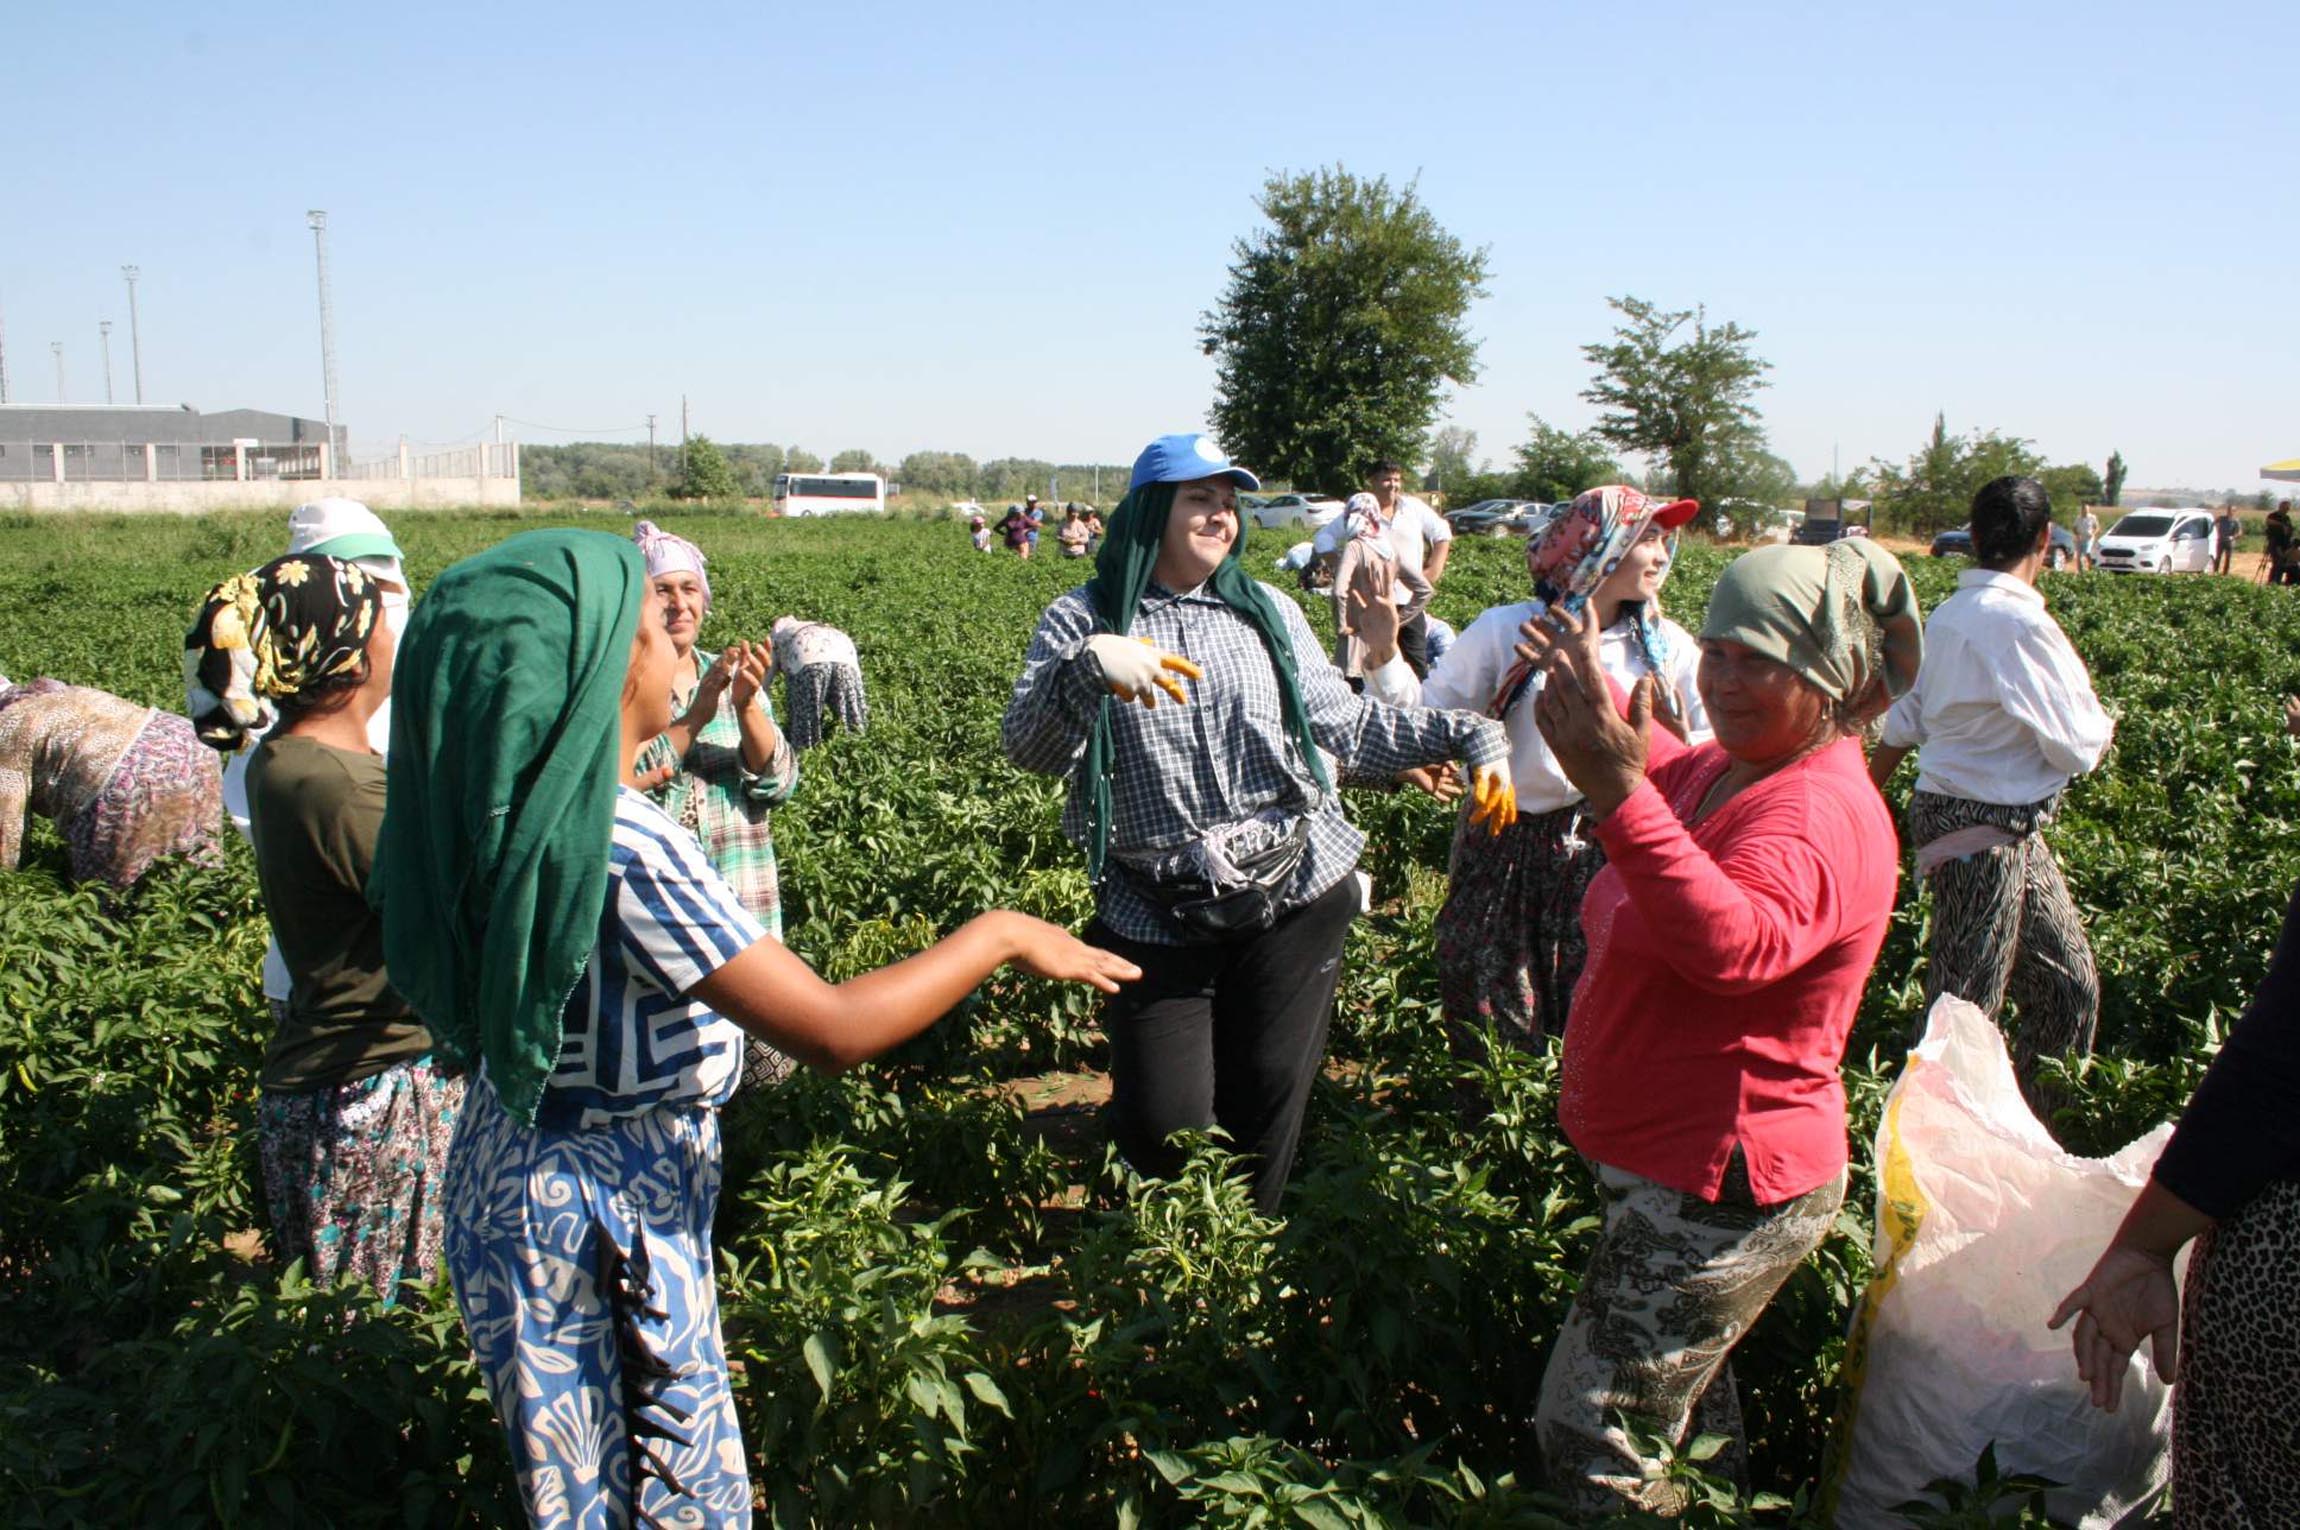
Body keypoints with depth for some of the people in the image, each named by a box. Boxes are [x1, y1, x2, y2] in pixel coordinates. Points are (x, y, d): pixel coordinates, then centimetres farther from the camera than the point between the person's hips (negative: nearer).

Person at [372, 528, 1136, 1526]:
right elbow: (833, 1031, -30)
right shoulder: (621, 850, -30)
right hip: (599, 1218, -9)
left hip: (520, 1170, 9)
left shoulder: (516, 806, -4)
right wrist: (999, 937, -18)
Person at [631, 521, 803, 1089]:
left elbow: (779, 782, 1)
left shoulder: (735, 678, 9)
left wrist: (748, 707, -16)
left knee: (764, 1062, 4)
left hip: (745, 902, 4)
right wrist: (696, 716, -20)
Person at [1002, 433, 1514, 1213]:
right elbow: (1031, 751, -13)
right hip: (1155, 916, -2)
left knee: (1267, 1105, 9)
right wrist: (1089, 665, -31)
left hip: (1296, 895, 3)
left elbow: (1347, 726, 12)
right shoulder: (1081, 620, 0)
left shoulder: (1268, 611, 10)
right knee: (1163, 1127, -2)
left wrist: (1464, 733, 1)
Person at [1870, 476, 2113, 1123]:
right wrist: (2100, 722, 5)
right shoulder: (2020, 621, -21)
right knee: (1964, 1005, -1)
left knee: (2070, 987, 18)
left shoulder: (1947, 614, 5)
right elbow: (2076, 749, -17)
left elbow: (1901, 725, 13)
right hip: (1983, 834, -9)